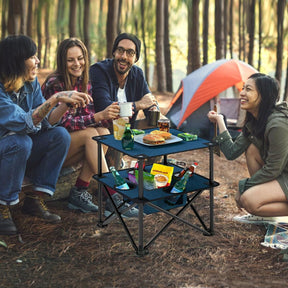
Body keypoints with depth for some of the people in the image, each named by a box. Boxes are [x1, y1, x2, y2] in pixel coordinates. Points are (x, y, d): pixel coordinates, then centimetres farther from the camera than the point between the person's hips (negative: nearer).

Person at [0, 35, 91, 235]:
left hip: (19, 152, 7)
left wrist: (67, 103, -22)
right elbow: (26, 124, -36)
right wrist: (55, 99, -39)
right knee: (21, 142, -36)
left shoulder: (31, 84, -3)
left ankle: (35, 198, -6)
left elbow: (44, 122, -7)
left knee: (60, 135, -12)